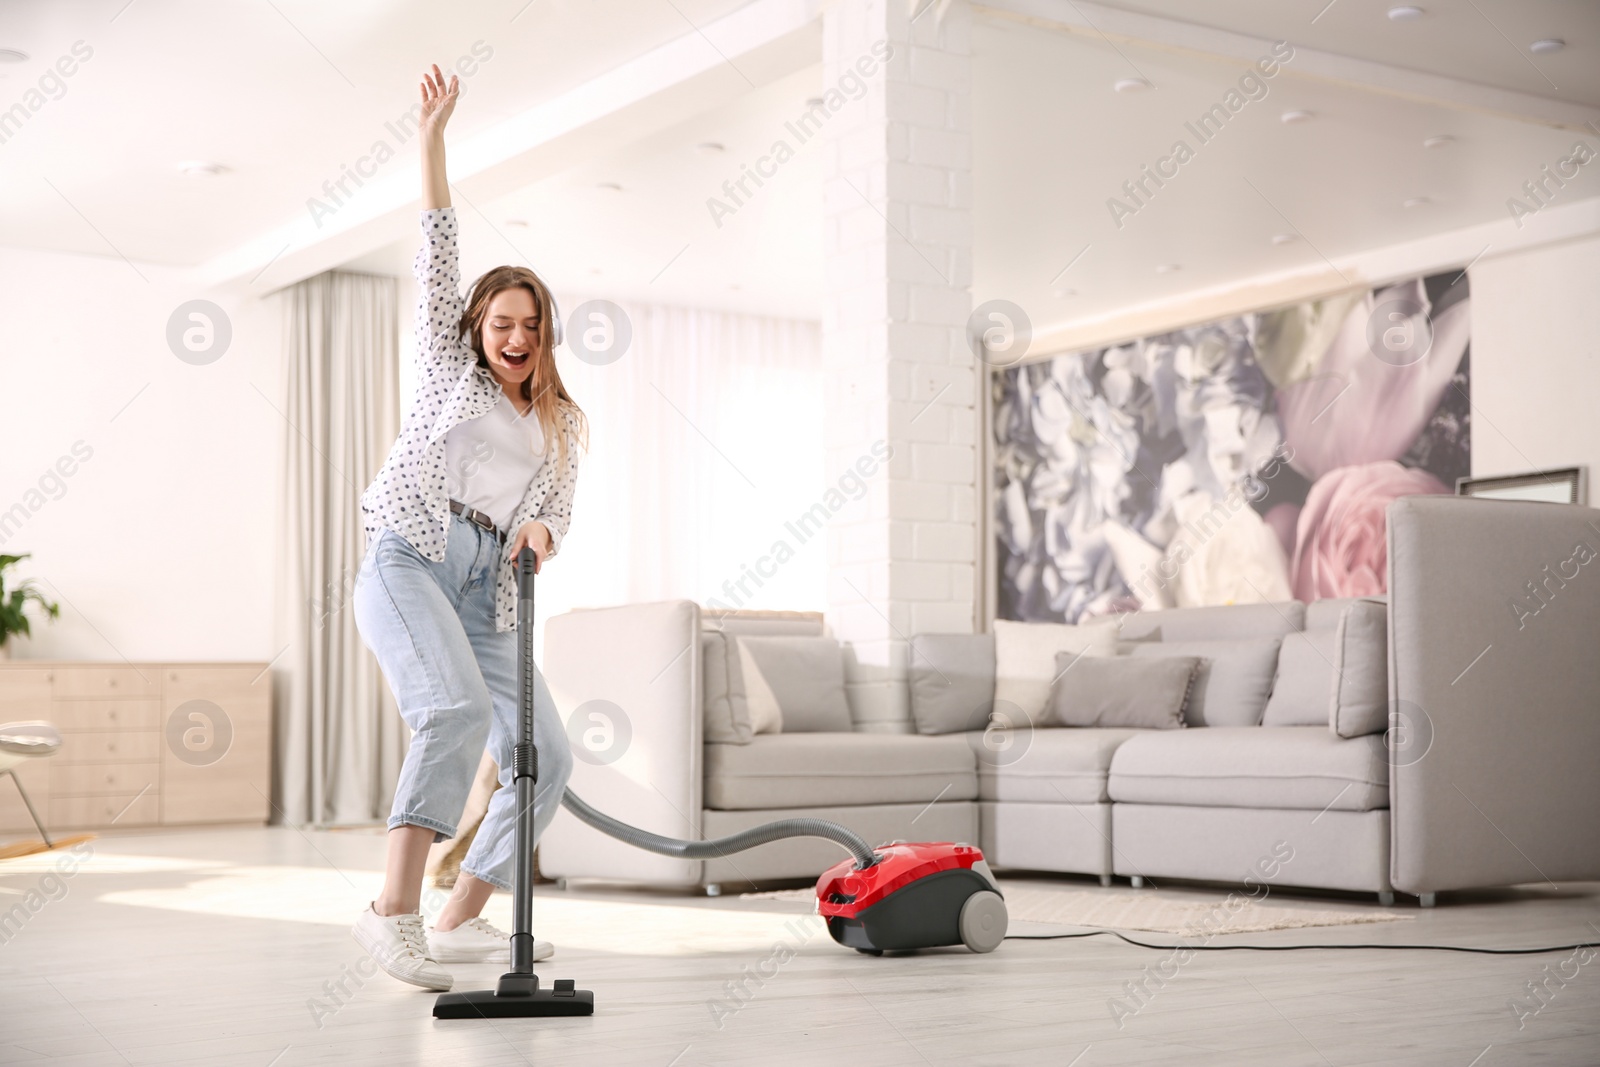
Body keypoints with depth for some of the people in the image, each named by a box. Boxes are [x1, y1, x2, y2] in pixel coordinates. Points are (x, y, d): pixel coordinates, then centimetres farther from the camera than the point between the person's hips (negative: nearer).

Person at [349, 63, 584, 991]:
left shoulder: (565, 425, 23)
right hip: (408, 561, -5)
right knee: (458, 709, -31)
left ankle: (460, 923, 4)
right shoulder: (451, 368, 15)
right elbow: (439, 254, 10)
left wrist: (540, 532, -9)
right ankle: (394, 911, -35)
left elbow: (559, 514, 16)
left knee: (548, 757, -6)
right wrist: (435, 138, 7)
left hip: (487, 591, 5)